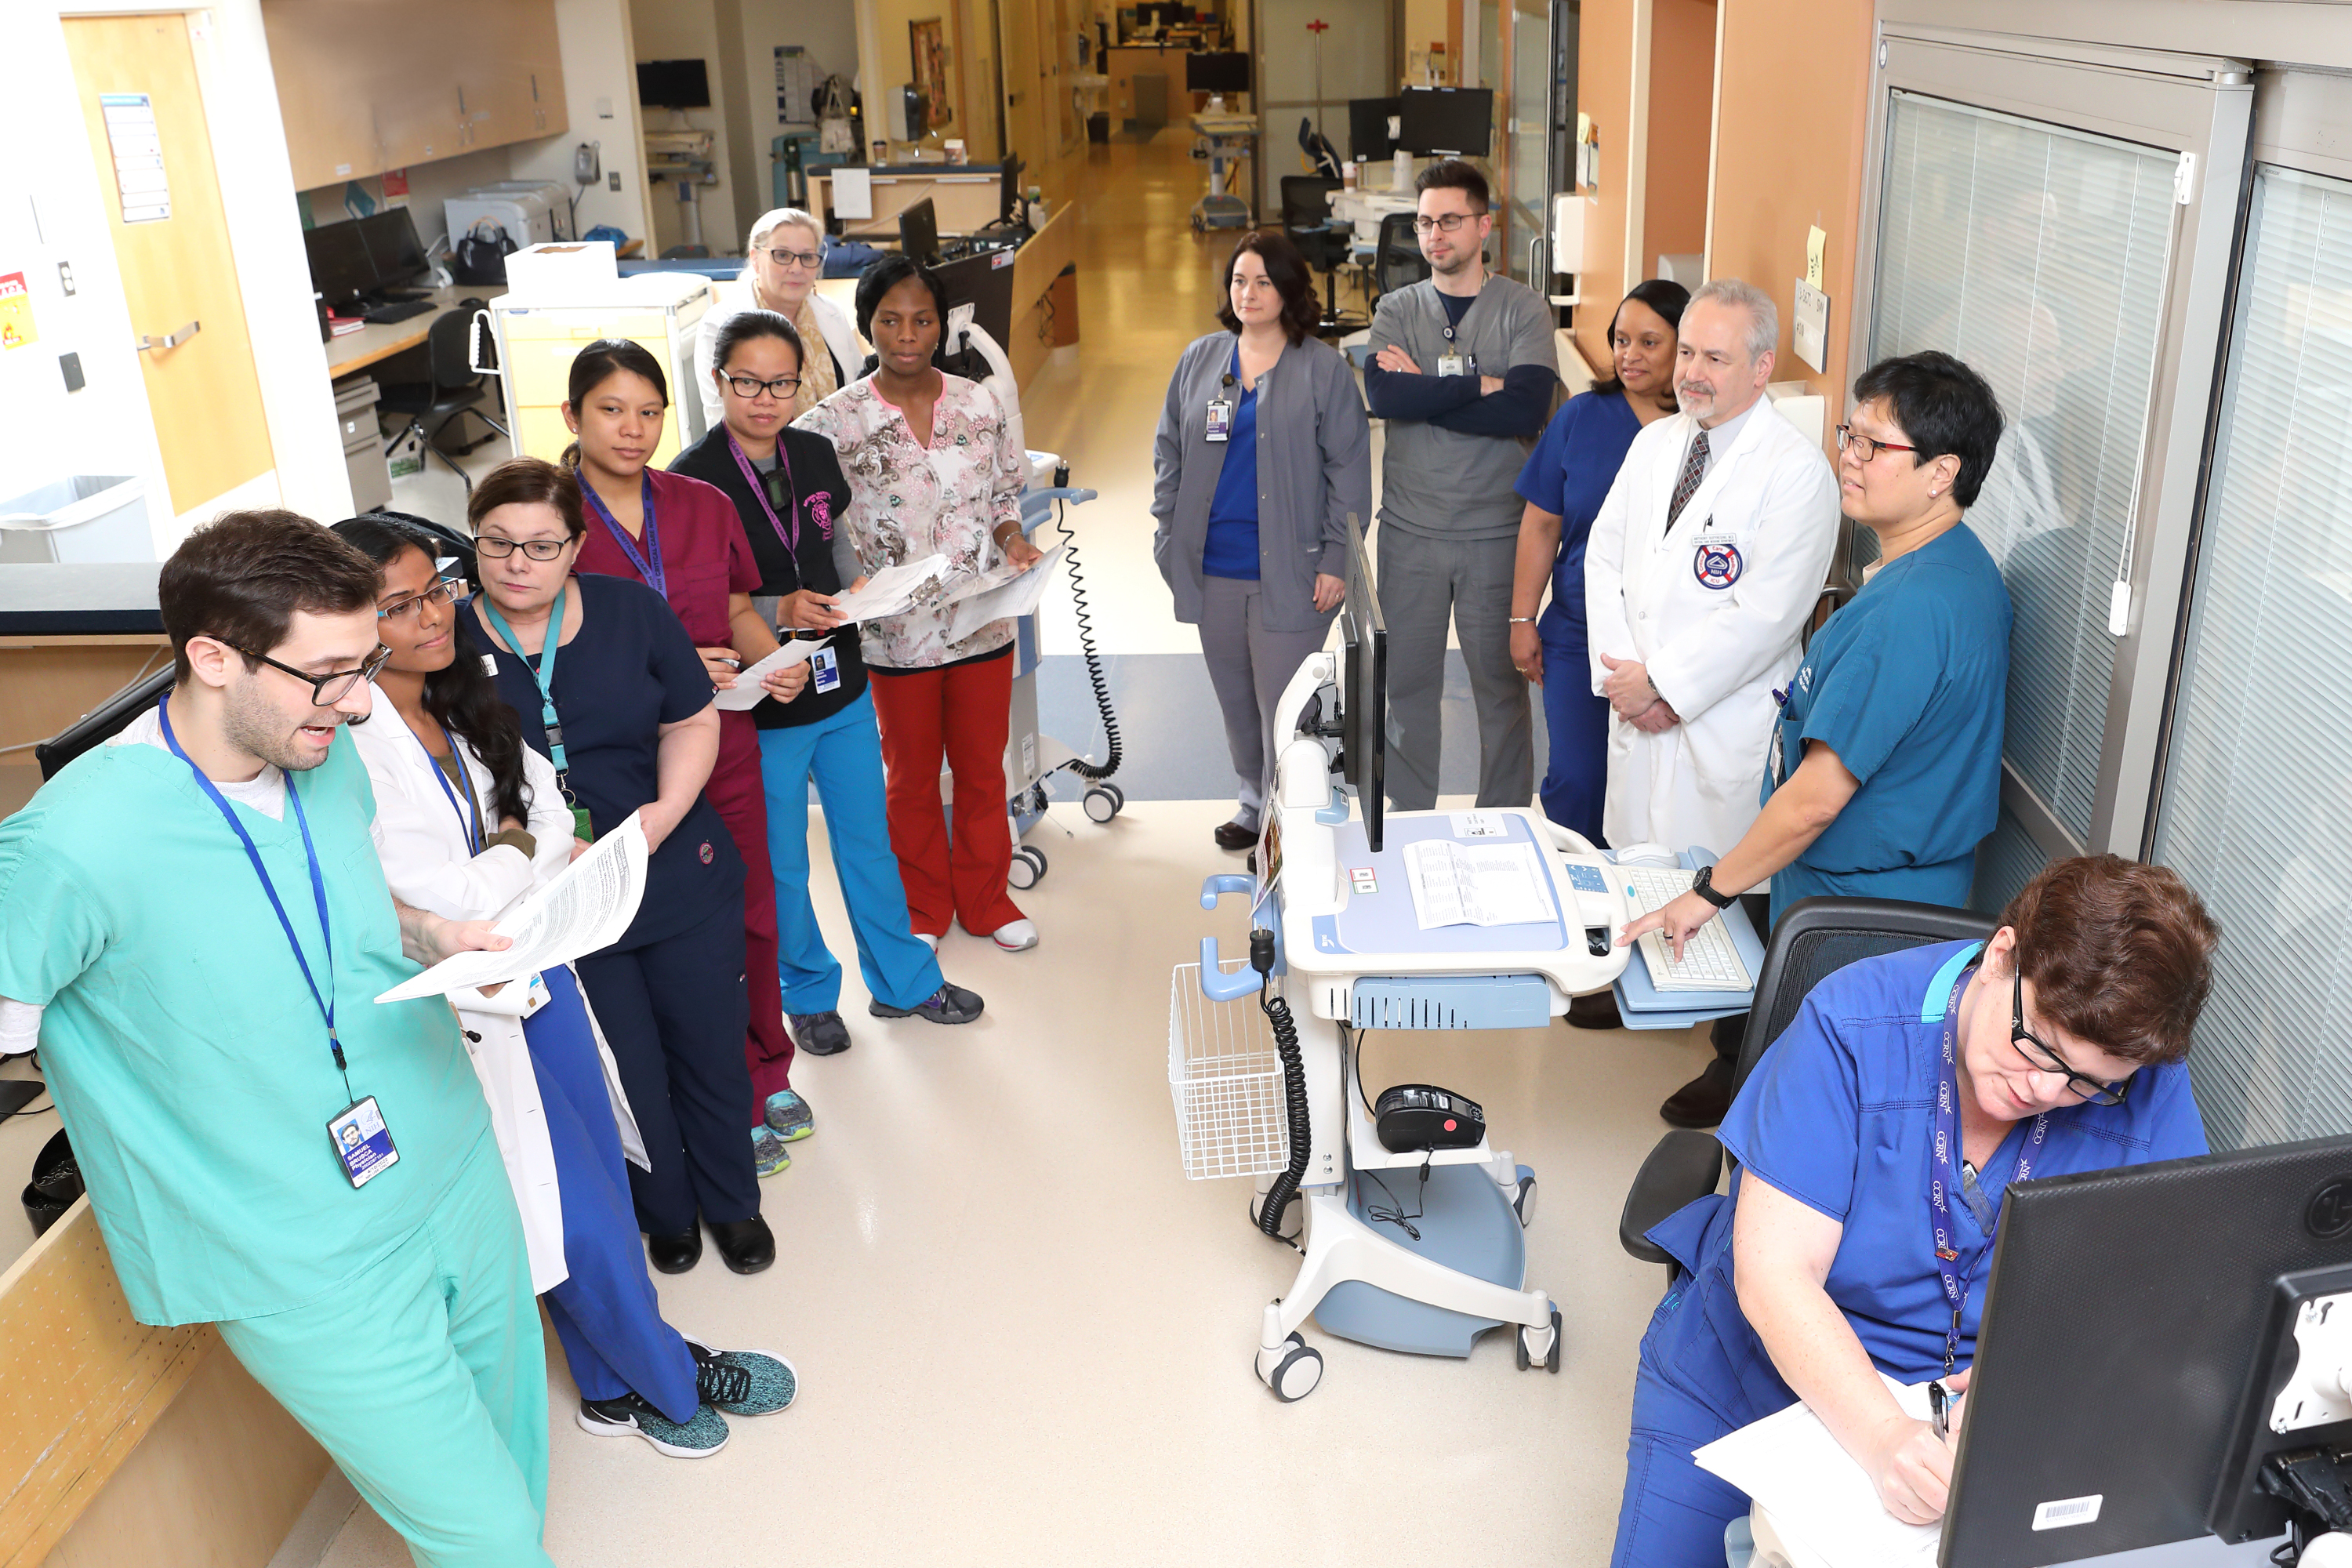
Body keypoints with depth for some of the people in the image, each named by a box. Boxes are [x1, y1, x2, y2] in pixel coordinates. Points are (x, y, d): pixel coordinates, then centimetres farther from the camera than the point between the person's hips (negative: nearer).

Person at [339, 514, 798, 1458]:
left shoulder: (463, 708, 5)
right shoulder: (352, 750, -21)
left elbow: (551, 815, 6)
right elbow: (441, 903, -21)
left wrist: (504, 869, -12)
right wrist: (522, 853, -5)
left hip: (534, 970, 8)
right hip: (470, 1015, -8)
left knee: (601, 1184, 16)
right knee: (581, 1219, 4)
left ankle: (613, 1386, 36)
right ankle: (672, 1379, 27)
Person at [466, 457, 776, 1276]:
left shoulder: (630, 608, -4)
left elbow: (693, 720, 3)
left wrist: (667, 813, -13)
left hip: (680, 876, 2)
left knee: (711, 1051, 14)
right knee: (627, 1072, 11)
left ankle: (731, 1201, 41)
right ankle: (664, 1213, 40)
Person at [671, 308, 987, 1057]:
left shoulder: (815, 454, 2)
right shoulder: (692, 477, -14)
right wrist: (778, 611, -25)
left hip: (842, 685, 5)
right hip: (759, 706, -4)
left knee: (869, 842, 18)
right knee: (781, 865, 12)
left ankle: (904, 981, 35)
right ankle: (809, 994, 34)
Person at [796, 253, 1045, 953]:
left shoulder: (978, 405, -1)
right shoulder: (834, 422, -10)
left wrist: (1012, 538, -10)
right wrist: (848, 583, -27)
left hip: (983, 624, 2)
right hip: (896, 632, -2)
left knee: (983, 767, 16)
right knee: (912, 776, 16)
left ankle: (985, 897, 36)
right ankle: (924, 907, 35)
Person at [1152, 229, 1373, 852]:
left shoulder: (1324, 369, -3)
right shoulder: (1201, 359, 9)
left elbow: (1349, 468, -3)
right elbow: (1169, 451, 14)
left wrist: (1335, 560, -8)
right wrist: (1170, 536, 7)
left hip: (1288, 569, -4)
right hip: (1213, 568, 5)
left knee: (1284, 705, -3)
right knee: (1235, 698, 15)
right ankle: (1254, 805, 31)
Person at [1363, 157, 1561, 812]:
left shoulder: (1524, 309, -2)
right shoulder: (1397, 309, 5)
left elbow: (1528, 411, -18)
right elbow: (1383, 395, -15)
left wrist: (1423, 391, -14)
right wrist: (1482, 384, -15)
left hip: (1498, 531, -2)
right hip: (1410, 530, 2)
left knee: (1502, 682, 7)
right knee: (1407, 682, 10)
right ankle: (1408, 823, 24)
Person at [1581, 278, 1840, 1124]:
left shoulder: (1795, 472, -13)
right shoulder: (1653, 443, 10)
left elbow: (1763, 615, -19)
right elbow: (1604, 557, 10)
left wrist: (1664, 683, -15)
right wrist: (1619, 674, -2)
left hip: (1729, 727, -6)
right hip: (1639, 706, 6)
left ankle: (1736, 1063, 18)